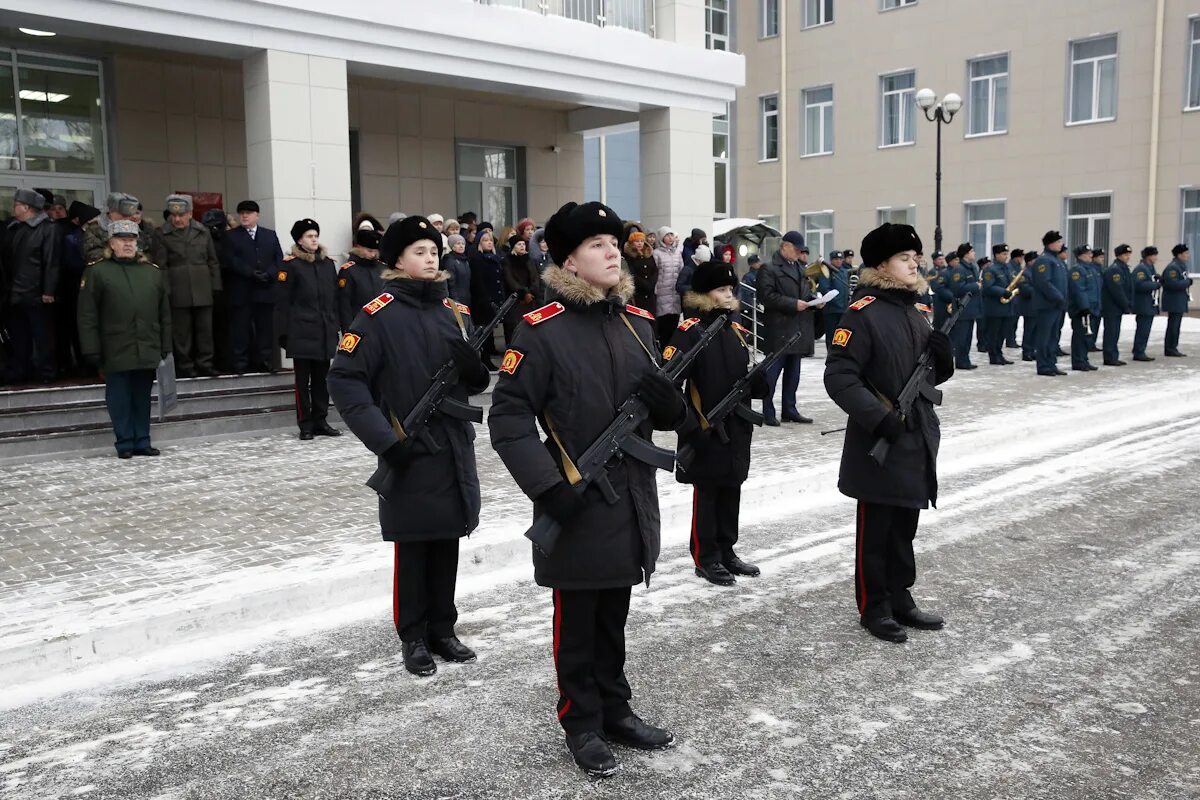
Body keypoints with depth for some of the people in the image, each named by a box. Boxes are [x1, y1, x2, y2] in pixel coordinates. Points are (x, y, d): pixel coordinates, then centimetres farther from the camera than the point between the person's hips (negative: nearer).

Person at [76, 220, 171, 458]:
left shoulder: (154, 272, 12)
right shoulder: (96, 272, 2)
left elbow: (164, 313, 13)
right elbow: (87, 316, -1)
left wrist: (165, 347, 8)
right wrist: (92, 350, -7)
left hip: (148, 350, 3)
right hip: (116, 351, -3)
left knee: (143, 396, 9)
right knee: (120, 398, 2)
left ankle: (142, 442, 17)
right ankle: (125, 443, 12)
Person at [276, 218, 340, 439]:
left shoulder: (328, 264, 12)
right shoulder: (291, 265, -3)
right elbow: (282, 302, -5)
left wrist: (336, 326, 9)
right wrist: (284, 332, -9)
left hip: (326, 332, 5)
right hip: (302, 332, -5)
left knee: (322, 378, 10)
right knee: (303, 380, 2)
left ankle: (320, 421, 18)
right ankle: (305, 425, 8)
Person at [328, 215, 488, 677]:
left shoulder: (456, 313, 10)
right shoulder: (379, 315, -8)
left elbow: (476, 384, 15)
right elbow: (344, 381, -11)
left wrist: (474, 366, -9)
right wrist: (384, 440, -18)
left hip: (455, 451, 5)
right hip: (408, 455, -5)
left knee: (446, 545, 12)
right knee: (411, 548, 4)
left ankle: (442, 630, 26)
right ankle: (413, 638, 19)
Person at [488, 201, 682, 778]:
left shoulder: (638, 322, 8)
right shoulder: (542, 330, -13)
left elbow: (665, 413, 14)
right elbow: (507, 417, -14)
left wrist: (669, 402, -10)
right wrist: (548, 487, -22)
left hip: (632, 501, 6)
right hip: (576, 508, -6)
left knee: (614, 618, 20)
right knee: (577, 623, 10)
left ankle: (616, 711, 35)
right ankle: (581, 725, 26)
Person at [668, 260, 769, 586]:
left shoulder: (735, 331, 11)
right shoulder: (690, 331, -13)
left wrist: (760, 383, -3)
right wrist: (691, 424, -21)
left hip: (737, 428, 7)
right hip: (706, 432, -7)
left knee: (731, 491, 15)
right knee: (706, 494, 4)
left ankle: (726, 551, 28)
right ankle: (705, 558, 15)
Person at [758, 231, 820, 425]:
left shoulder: (800, 268, 17)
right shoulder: (770, 269, -7)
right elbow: (767, 296, -15)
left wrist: (813, 301, 5)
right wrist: (793, 304, -18)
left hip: (799, 329, 8)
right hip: (779, 328, -8)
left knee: (793, 372, 11)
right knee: (773, 371, -3)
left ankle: (790, 410, 18)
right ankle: (768, 412, 3)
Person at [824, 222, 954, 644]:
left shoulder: (915, 312, 13)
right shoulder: (863, 313, -14)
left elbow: (933, 376, 20)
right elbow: (838, 377, -20)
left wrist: (943, 357, -2)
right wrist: (879, 417, -26)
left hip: (917, 441, 8)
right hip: (879, 445, -8)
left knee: (905, 528, 17)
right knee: (875, 530, 5)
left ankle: (901, 600, 30)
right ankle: (874, 608, 18)